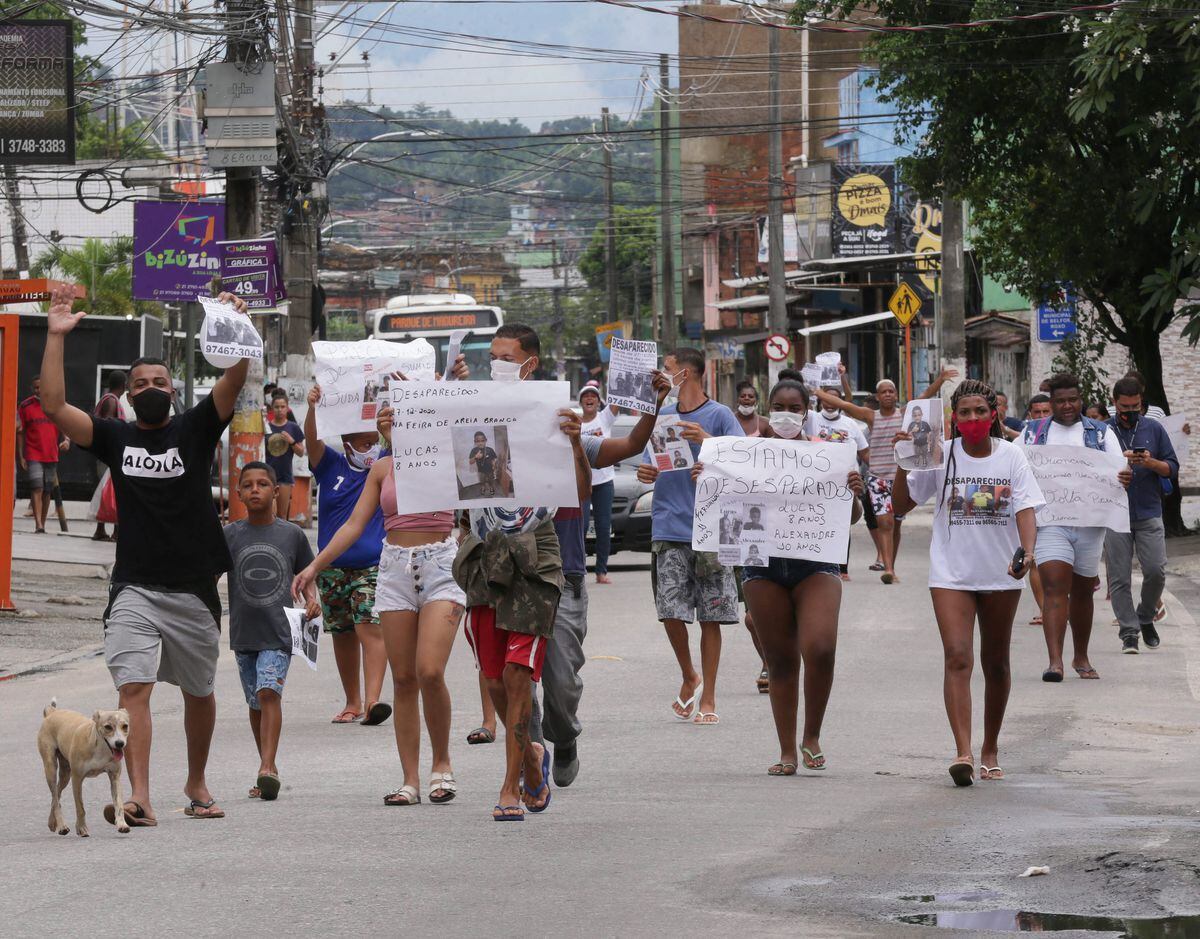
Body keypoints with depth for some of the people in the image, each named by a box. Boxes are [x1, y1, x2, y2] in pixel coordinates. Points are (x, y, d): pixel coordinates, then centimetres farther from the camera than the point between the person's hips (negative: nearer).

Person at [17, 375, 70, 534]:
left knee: (47, 491, 10)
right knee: (37, 489, -14)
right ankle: (38, 525, -21)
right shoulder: (25, 406, 0)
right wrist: (20, 456, -2)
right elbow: (20, 433, 3)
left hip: (52, 455, 3)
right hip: (33, 455, -3)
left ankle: (43, 524, 20)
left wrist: (66, 440, -10)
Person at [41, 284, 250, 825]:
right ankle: (139, 798, -23)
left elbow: (234, 384, -11)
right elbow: (54, 406, -6)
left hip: (193, 588, 1)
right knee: (134, 688, -16)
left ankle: (196, 784, 36)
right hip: (134, 589, -1)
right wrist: (56, 337, -11)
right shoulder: (114, 438, 5)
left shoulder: (195, 429, 4)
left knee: (199, 693, 15)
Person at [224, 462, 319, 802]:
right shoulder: (230, 535, 3)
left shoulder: (292, 534, 3)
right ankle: (268, 767, 25)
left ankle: (267, 768, -27)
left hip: (278, 632, -2)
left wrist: (311, 599, -5)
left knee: (269, 692, -19)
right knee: (256, 703, 12)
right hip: (243, 633, 2)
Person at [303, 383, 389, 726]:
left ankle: (373, 700, -26)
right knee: (342, 634, 10)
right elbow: (311, 439, -9)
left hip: (373, 565, -3)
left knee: (370, 628, -17)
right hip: (332, 566, 3)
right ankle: (352, 702, 21)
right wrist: (313, 408, -28)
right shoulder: (332, 465, 6)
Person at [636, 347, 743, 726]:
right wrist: (646, 473, -4)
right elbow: (650, 467, 19)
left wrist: (707, 440, -24)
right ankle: (689, 677, 18)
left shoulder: (719, 415, 0)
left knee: (711, 617, 0)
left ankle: (707, 698, 7)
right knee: (671, 610, -7)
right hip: (669, 529, 3)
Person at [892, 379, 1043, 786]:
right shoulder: (940, 456, -2)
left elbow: (1026, 509, -8)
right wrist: (903, 463, -14)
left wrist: (1027, 552, -25)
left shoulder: (1011, 456, -1)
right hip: (951, 573, -1)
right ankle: (964, 752, -23)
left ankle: (991, 749, 27)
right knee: (958, 657, -15)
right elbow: (902, 504, 2)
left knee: (996, 663, 12)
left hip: (1000, 573, 1)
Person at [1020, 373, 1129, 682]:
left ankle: (1081, 657, 28)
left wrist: (1124, 479, -20)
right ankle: (1055, 661, -23)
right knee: (1055, 588, -16)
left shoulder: (1101, 433, 10)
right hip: (1049, 522, -2)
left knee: (1082, 592, 12)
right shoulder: (1033, 433, 10)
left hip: (1089, 522, 2)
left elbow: (1119, 473, 4)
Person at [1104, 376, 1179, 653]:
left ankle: (1146, 618, 17)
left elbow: (1172, 468, 8)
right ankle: (1128, 632, 4)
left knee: (1156, 571, -7)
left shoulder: (1154, 429, 8)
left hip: (1149, 513, 1)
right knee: (1119, 578, -3)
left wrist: (1152, 463, -12)